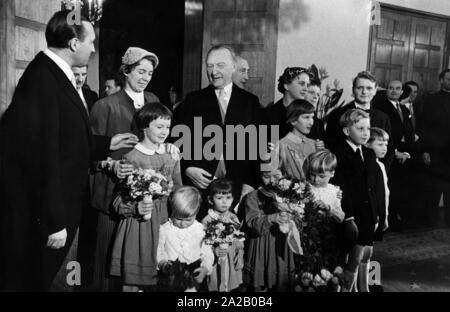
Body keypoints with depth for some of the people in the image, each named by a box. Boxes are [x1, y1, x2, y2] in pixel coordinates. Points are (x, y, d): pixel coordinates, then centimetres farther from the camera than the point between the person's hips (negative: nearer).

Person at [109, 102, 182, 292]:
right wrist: (136, 208, -23)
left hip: (167, 221, 4)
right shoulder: (131, 158, -8)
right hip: (140, 224, -4)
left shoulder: (172, 155, 7)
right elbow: (119, 200, -7)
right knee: (132, 280, 3)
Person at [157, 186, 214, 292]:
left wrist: (205, 268, -9)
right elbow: (157, 252, 6)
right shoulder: (164, 230, 1)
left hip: (194, 277, 0)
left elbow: (207, 253, 7)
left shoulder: (201, 230, 3)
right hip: (170, 277, 0)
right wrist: (162, 263, -13)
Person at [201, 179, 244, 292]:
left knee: (230, 286, 13)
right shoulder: (207, 221, -13)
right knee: (216, 287, 7)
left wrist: (240, 255, 0)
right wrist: (214, 251, -30)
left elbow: (239, 240, 9)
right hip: (216, 262, -4)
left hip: (232, 260, 4)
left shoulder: (233, 218, 1)